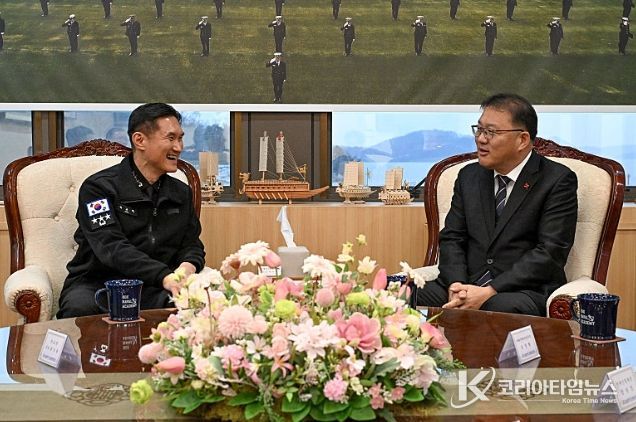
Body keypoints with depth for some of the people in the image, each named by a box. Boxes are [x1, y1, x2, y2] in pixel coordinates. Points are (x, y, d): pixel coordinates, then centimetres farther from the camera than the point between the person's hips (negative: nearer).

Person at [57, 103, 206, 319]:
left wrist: (189, 266, -12)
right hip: (96, 283, -2)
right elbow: (112, 248, -18)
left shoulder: (181, 192, 15)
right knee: (80, 308, -38)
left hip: (152, 290, 3)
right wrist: (164, 277, -33)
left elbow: (192, 244, 15)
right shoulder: (99, 187, -6)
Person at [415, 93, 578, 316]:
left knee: (501, 307, -40)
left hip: (526, 291, -4)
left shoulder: (558, 180, -2)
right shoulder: (469, 176, 15)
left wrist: (489, 291, -18)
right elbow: (451, 238, 12)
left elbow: (550, 253, -10)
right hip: (466, 284, 5)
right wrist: (457, 285, -9)